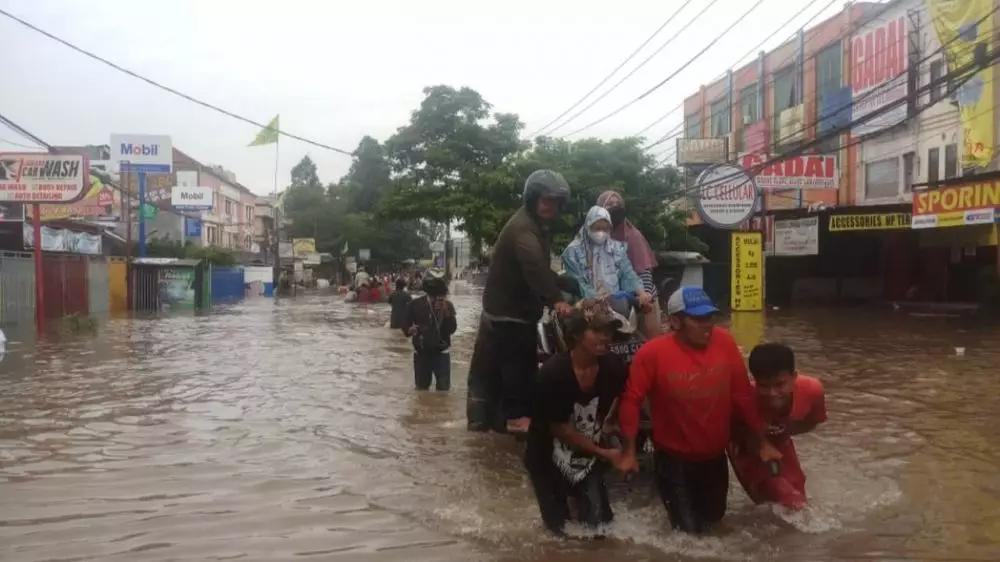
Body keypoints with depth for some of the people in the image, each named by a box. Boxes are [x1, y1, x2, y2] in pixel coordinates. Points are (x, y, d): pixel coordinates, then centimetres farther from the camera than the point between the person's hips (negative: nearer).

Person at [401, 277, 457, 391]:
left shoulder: (448, 306, -5)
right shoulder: (415, 304, -7)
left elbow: (452, 329, -11)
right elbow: (405, 326, -2)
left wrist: (445, 312, -24)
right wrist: (411, 330, -24)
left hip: (442, 351, 0)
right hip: (421, 352, 0)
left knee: (443, 388, 1)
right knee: (421, 387, 11)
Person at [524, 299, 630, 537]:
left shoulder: (613, 368, -17)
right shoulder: (553, 373, -28)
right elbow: (560, 429, -19)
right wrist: (604, 453, -15)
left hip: (590, 458, 3)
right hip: (550, 459, -3)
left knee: (598, 525, 6)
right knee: (561, 528, 9)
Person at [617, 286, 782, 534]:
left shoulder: (724, 342, -13)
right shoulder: (652, 353, -22)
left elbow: (743, 395, -4)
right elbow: (631, 401, -14)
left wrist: (761, 443, 2)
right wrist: (629, 452, -15)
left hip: (715, 456, 4)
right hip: (674, 458, -4)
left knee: (713, 518, 24)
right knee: (690, 528, 6)